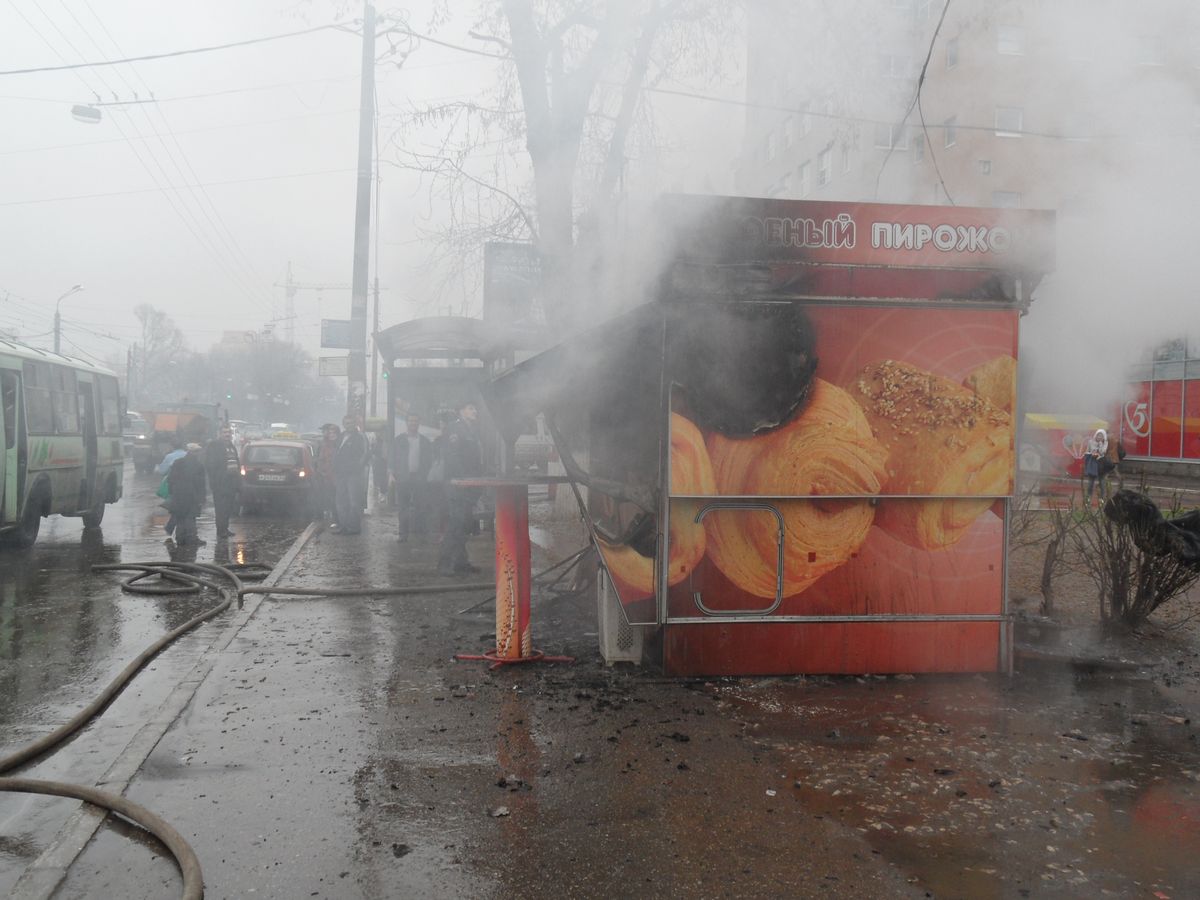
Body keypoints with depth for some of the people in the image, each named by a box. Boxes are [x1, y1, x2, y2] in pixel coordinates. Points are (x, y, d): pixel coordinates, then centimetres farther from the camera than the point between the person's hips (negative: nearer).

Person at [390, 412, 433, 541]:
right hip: (403, 478, 0)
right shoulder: (398, 441, 10)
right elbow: (393, 459, 6)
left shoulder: (425, 441, 12)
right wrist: (392, 475, -5)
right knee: (402, 508, -1)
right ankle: (404, 534, 4)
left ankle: (419, 533, 5)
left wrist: (427, 476, 2)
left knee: (420, 506, -2)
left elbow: (429, 460, 11)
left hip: (420, 479, 1)